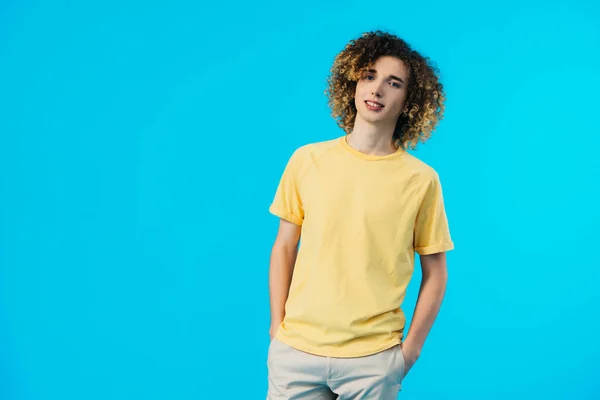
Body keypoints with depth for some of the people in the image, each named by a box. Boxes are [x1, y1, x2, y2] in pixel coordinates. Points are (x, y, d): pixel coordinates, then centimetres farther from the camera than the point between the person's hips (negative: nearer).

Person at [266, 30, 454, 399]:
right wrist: (277, 325, 2)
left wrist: (410, 349, -3)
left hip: (373, 360, -1)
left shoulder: (421, 180, -5)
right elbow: (284, 247, 7)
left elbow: (435, 274, 1)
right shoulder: (307, 160, 0)